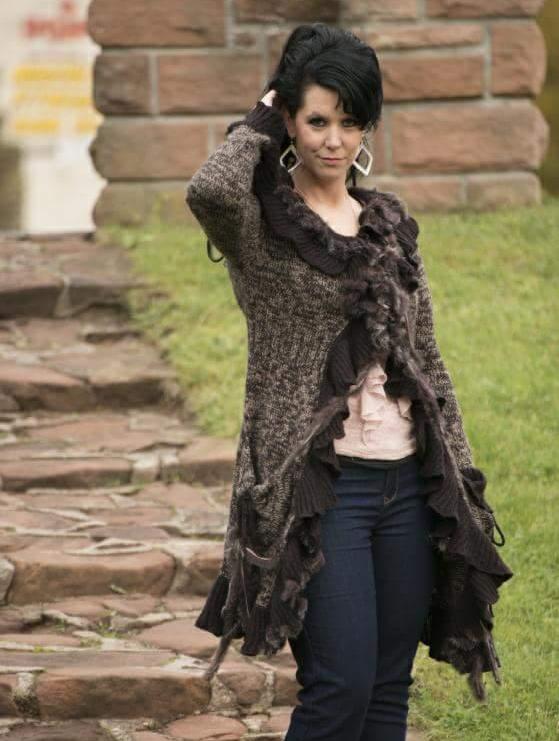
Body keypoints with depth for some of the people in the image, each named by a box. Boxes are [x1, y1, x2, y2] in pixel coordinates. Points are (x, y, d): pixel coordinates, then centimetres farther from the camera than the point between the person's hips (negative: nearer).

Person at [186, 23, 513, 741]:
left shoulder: (390, 222, 14)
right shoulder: (260, 224, -3)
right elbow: (209, 190, -28)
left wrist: (462, 476, 11)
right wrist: (257, 124, -8)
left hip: (407, 481, 6)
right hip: (317, 485, -5)